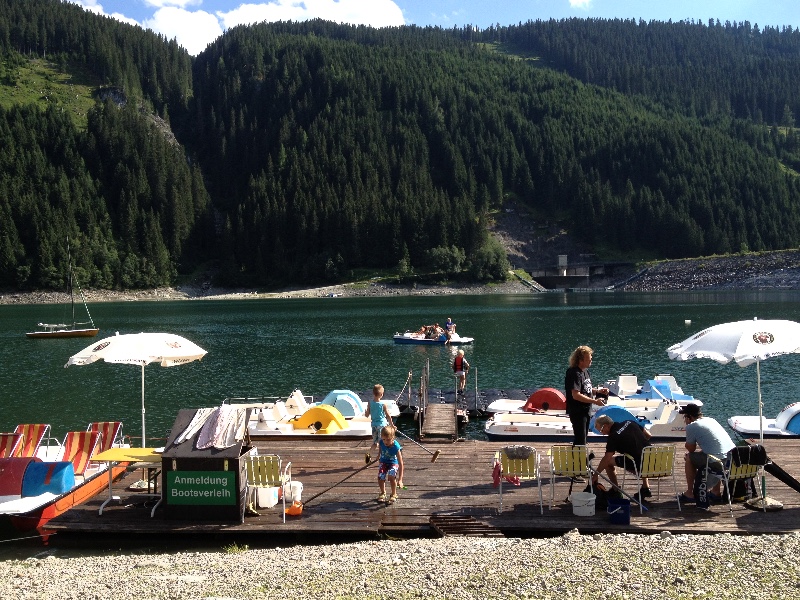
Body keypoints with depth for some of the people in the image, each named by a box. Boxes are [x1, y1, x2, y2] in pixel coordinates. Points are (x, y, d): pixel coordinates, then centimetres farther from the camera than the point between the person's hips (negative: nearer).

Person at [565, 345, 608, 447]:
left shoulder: (585, 371, 11)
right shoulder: (574, 373, -21)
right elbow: (576, 395, -27)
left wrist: (598, 391, 3)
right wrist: (595, 401, -26)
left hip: (585, 410, 10)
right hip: (577, 411, -10)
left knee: (583, 437, 20)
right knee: (580, 440, -5)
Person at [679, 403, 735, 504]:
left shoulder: (691, 426, -2)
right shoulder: (711, 420, 21)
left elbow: (691, 449, 7)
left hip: (719, 463, -8)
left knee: (689, 458, 12)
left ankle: (690, 494, 17)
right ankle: (715, 492, 40)